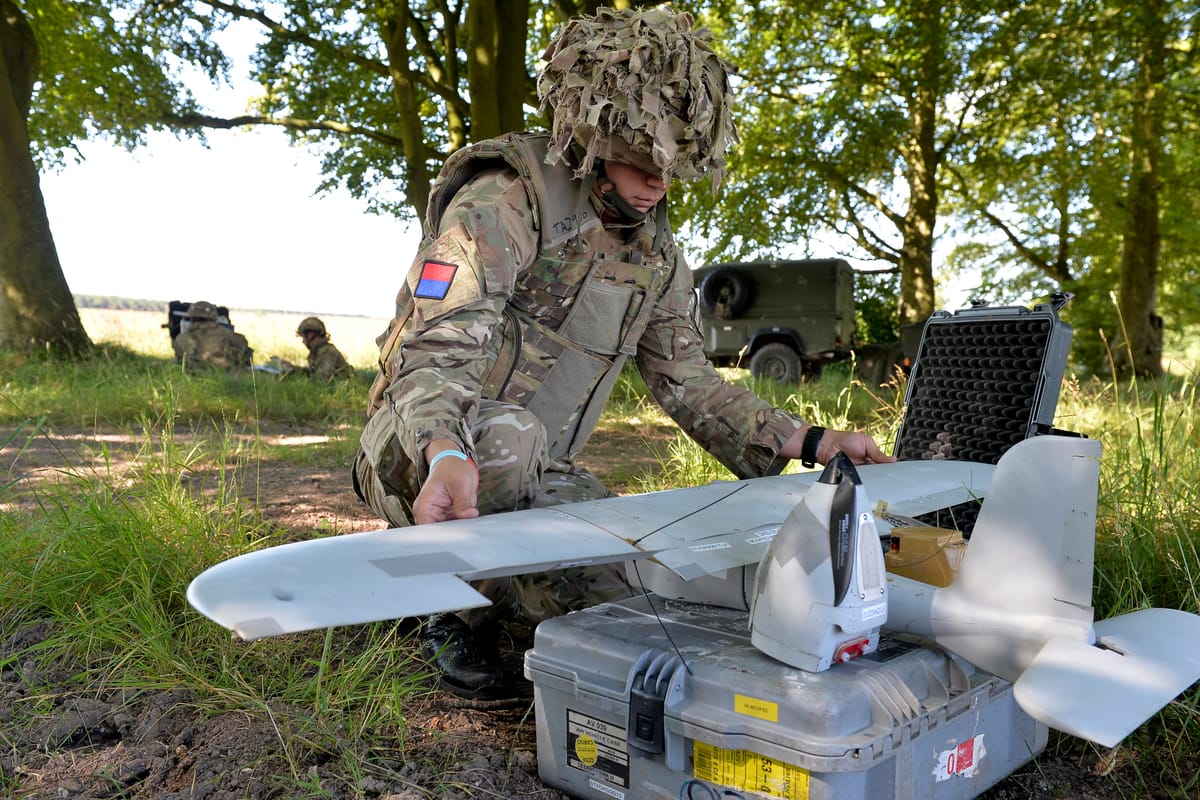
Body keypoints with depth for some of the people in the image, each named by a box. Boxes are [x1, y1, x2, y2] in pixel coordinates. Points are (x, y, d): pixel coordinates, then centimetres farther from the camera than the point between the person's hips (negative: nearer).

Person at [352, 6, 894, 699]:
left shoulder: (658, 256, 5)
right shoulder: (504, 204, -18)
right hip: (418, 454, -6)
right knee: (504, 432, -39)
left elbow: (689, 383, 9)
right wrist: (447, 454, -50)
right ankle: (460, 607, -9)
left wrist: (810, 442, 0)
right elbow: (437, 348, -29)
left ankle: (476, 594, 14)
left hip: (536, 478, 6)